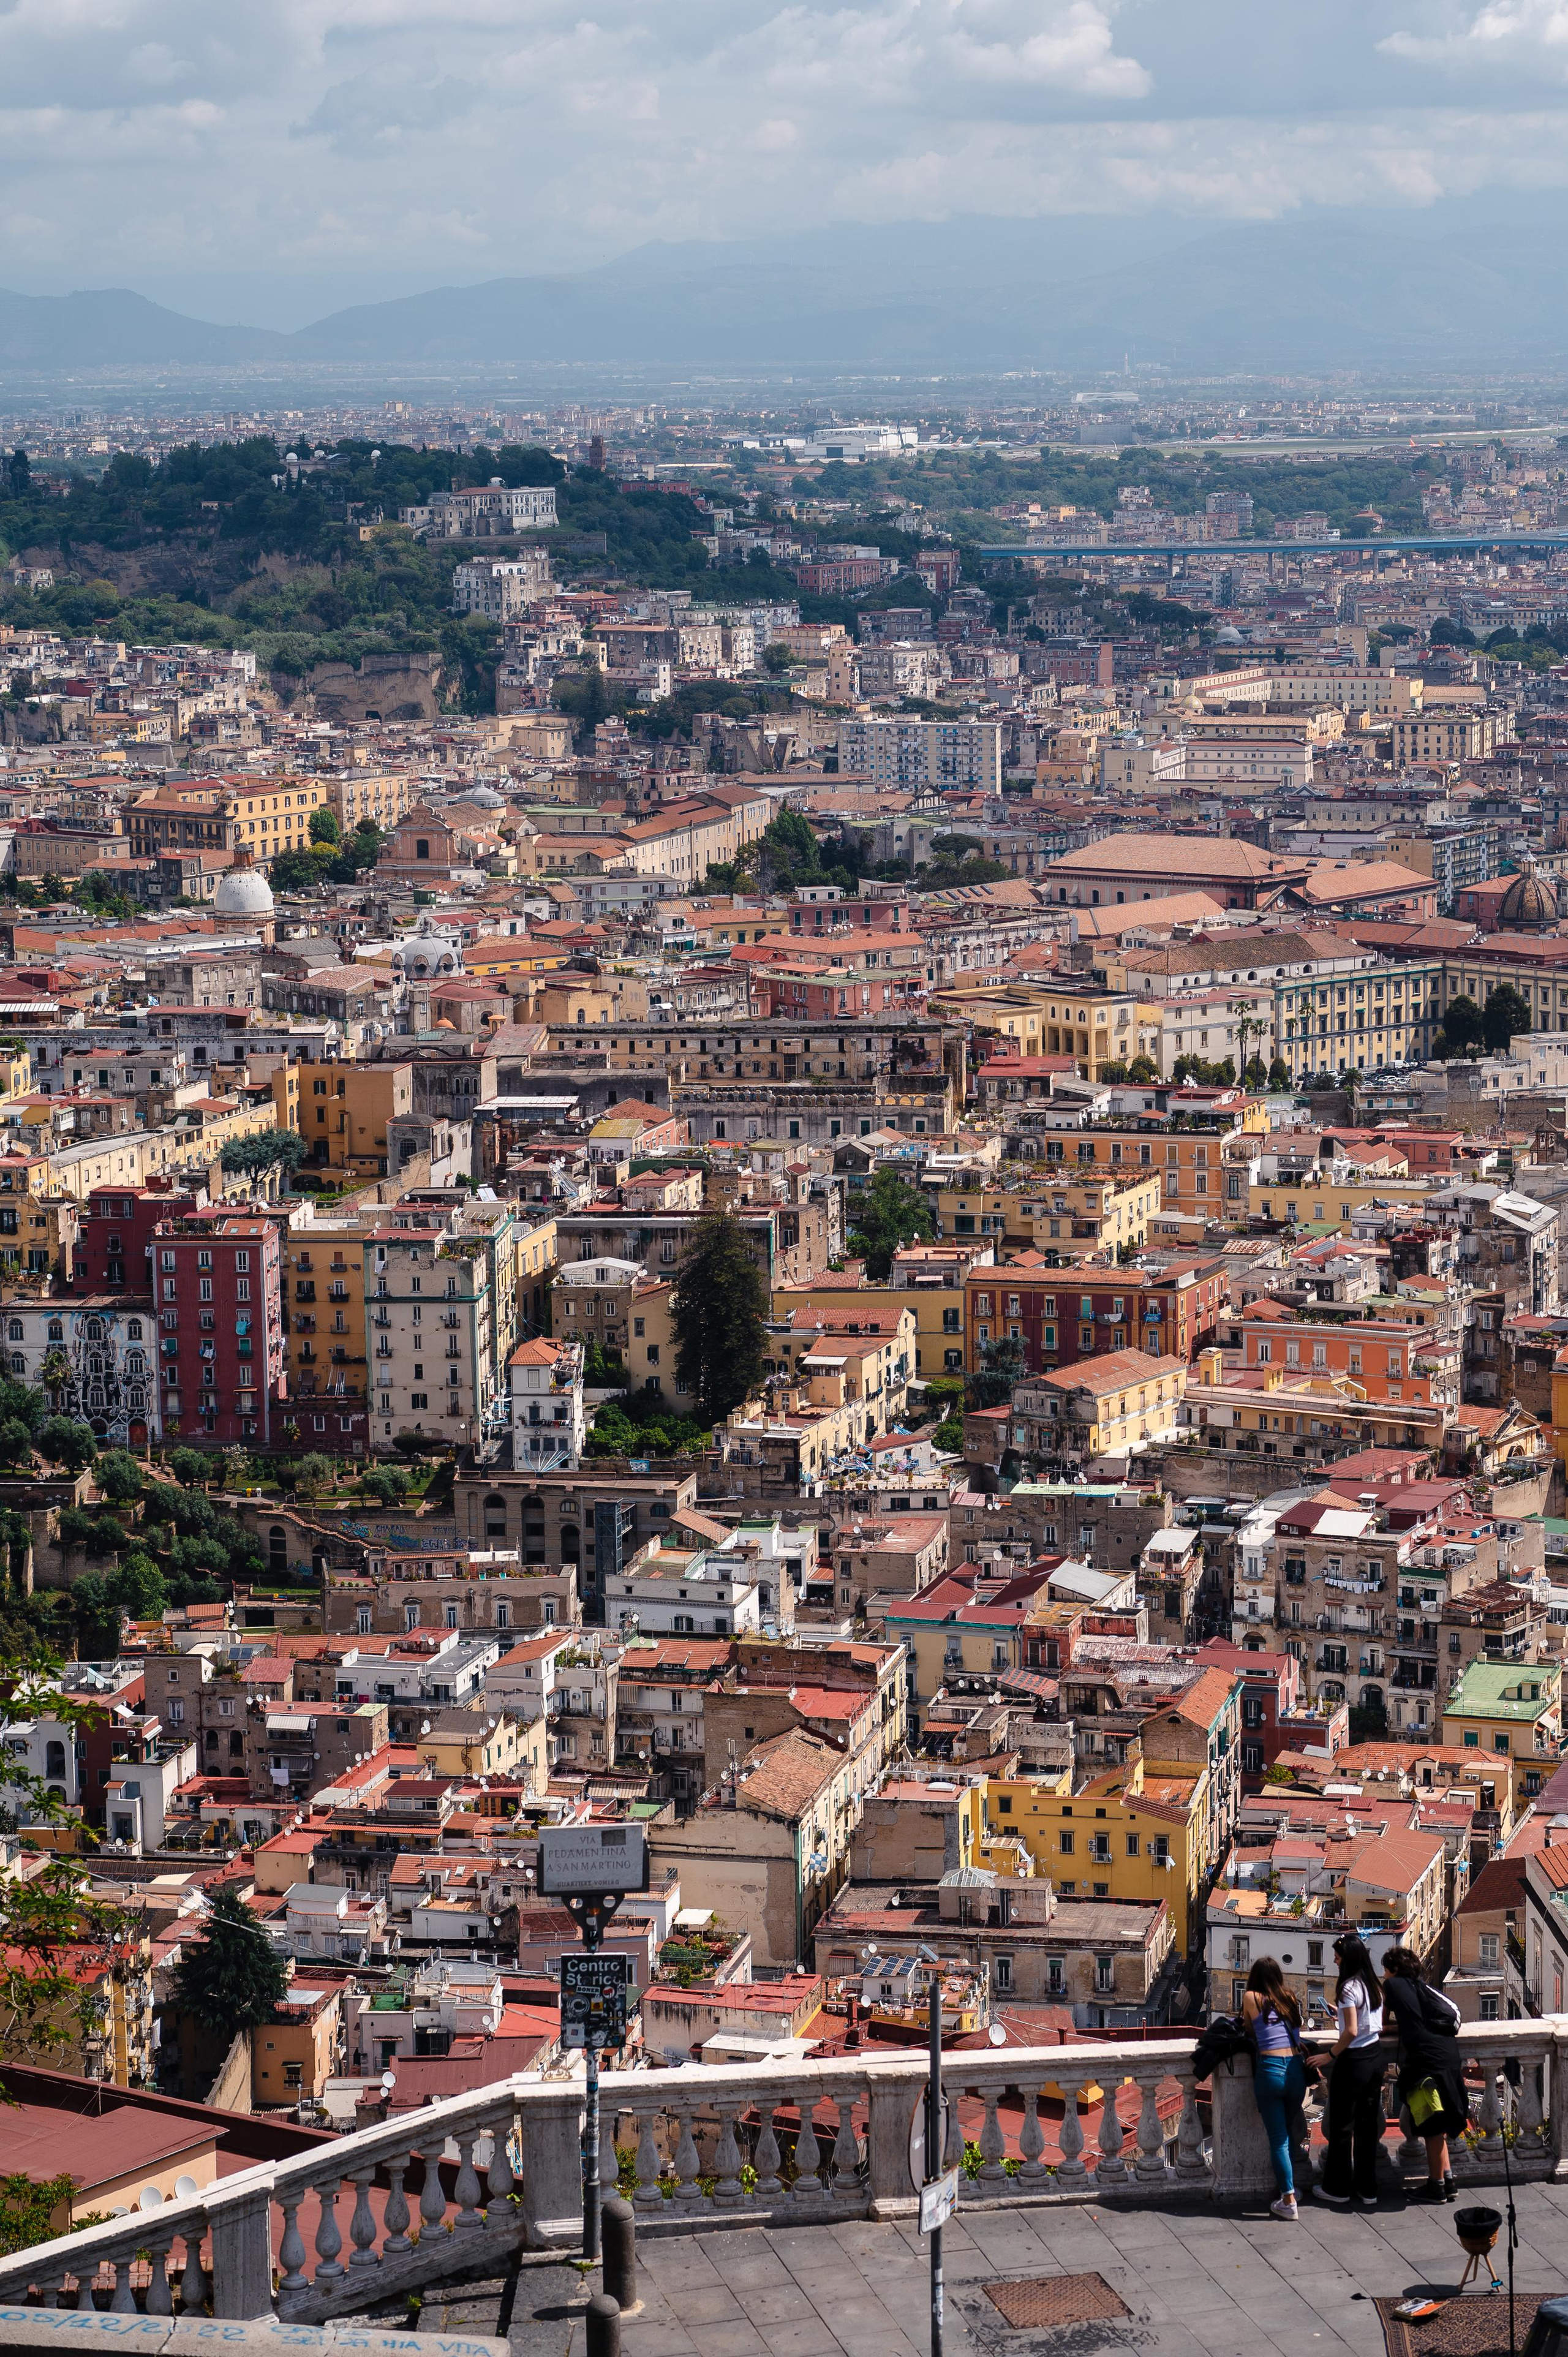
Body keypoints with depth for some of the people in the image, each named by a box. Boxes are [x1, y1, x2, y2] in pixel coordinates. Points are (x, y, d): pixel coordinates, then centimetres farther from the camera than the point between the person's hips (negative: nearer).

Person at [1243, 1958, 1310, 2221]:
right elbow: (1297, 2029, 18)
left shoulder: (1252, 1998, 1)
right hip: (1297, 2071, 4)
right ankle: (1289, 2186, 27)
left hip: (1270, 2070, -4)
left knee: (1278, 2139, -1)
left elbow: (1250, 2030, 11)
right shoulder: (1291, 2000, 11)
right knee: (1288, 2134, 20)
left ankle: (1289, 2201, -5)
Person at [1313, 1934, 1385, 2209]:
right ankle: (1367, 2189, 16)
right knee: (1369, 2124, 12)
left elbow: (1351, 2032, -25)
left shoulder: (1349, 1989, -18)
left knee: (1342, 2125, 5)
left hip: (1354, 2062, -8)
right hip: (1376, 2057, 8)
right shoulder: (1374, 1986, 6)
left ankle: (1338, 2189, 13)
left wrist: (1331, 2054, -14)